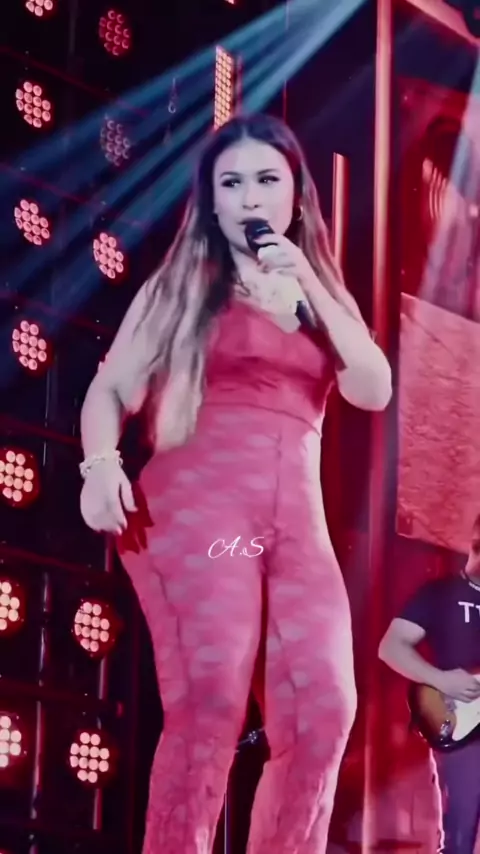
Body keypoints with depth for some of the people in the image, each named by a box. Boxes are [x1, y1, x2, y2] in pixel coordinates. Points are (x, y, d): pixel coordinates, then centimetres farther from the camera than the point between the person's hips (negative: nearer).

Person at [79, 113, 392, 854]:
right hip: (197, 503, -4)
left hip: (297, 520, 4)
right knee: (211, 702, -22)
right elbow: (111, 390, 5)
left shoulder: (324, 293, 24)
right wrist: (101, 464, -15)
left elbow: (375, 392, 8)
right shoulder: (180, 285, 14)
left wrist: (310, 290, 0)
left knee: (323, 710, -13)